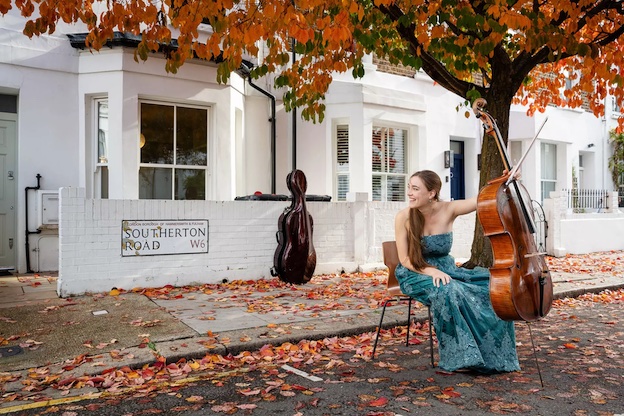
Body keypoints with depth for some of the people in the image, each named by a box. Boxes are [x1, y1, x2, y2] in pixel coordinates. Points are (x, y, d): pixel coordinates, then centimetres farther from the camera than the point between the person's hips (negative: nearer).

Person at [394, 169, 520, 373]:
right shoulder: (403, 217, -14)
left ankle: (492, 354, 1)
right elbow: (405, 260, -13)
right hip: (415, 273, -4)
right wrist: (431, 271, -26)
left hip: (446, 269, 4)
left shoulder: (448, 210, -8)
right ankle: (460, 356, -16)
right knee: (448, 291, -35)